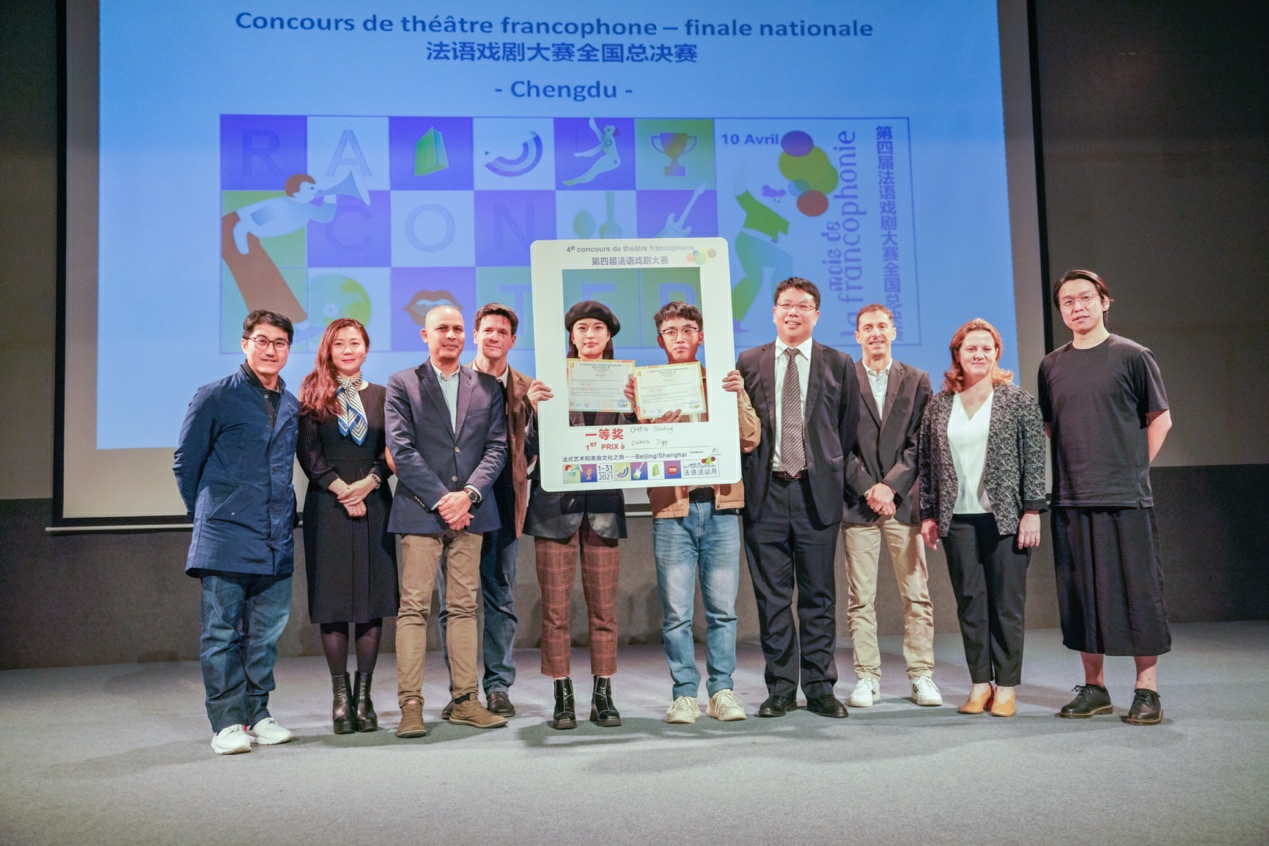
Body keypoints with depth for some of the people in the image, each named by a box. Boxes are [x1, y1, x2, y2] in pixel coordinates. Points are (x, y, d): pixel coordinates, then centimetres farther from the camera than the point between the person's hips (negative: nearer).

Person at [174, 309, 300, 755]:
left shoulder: (292, 406, 11)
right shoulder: (214, 398, -2)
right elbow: (185, 463, 4)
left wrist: (284, 517, 12)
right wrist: (207, 514, 9)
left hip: (276, 542, 5)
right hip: (226, 539, -4)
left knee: (267, 633, 9)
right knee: (222, 634, 1)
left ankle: (257, 714, 20)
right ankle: (227, 723, 8)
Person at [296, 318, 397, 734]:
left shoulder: (382, 396, 11)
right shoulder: (313, 395, 7)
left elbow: (393, 449, 4)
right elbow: (308, 452, 0)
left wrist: (368, 483, -11)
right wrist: (340, 489, -11)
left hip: (374, 504, 1)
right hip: (327, 506, -1)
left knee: (373, 597, 0)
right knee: (332, 599, 0)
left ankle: (364, 695, 9)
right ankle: (340, 696, 10)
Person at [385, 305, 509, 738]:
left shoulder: (487, 386, 12)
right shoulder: (402, 384, 4)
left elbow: (496, 447, 6)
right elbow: (401, 449, -4)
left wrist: (468, 494, -9)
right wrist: (441, 500, -10)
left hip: (469, 511, 3)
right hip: (420, 511, -3)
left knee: (464, 607, 7)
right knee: (414, 607, -4)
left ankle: (465, 701, 12)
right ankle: (410, 705, 0)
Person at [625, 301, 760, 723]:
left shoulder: (722, 380, 12)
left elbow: (750, 440, 5)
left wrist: (738, 396, -7)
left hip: (720, 504, 1)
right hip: (672, 507, -1)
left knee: (722, 606, 3)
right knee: (676, 610, -1)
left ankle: (722, 689, 14)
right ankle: (684, 693, 10)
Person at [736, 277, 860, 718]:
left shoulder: (839, 364, 8)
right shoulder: (749, 362, 10)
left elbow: (849, 427, 8)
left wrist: (835, 476, 3)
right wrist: (747, 475, 3)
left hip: (817, 491, 0)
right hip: (765, 489, 1)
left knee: (819, 595, 4)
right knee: (771, 596, 4)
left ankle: (819, 689, 14)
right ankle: (781, 688, 14)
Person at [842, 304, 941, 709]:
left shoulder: (916, 380, 10)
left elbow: (920, 442, 3)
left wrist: (891, 486, -8)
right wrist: (868, 488, -8)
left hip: (904, 500, 1)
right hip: (858, 502, -1)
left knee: (917, 594, 2)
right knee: (860, 597, 1)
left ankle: (922, 675, 11)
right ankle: (867, 677, 9)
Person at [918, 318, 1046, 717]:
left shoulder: (1018, 401, 2)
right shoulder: (939, 406, 9)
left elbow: (1034, 460, 0)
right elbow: (927, 463, 11)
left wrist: (1032, 511, -6)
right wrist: (928, 514, 7)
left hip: (1006, 517, -2)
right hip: (958, 519, 3)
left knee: (1007, 602, 1)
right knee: (969, 602, 4)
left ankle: (1006, 687, 10)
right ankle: (980, 683, 14)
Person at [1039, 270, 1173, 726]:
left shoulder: (1133, 356, 0)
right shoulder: (1051, 365, 10)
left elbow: (1160, 419, 4)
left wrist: (1134, 467, -1)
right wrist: (1066, 473, 8)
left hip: (1126, 498, -3)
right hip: (1071, 499, 4)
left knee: (1137, 590, -1)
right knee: (1082, 596, 8)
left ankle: (1146, 691, 9)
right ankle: (1093, 688, 19)